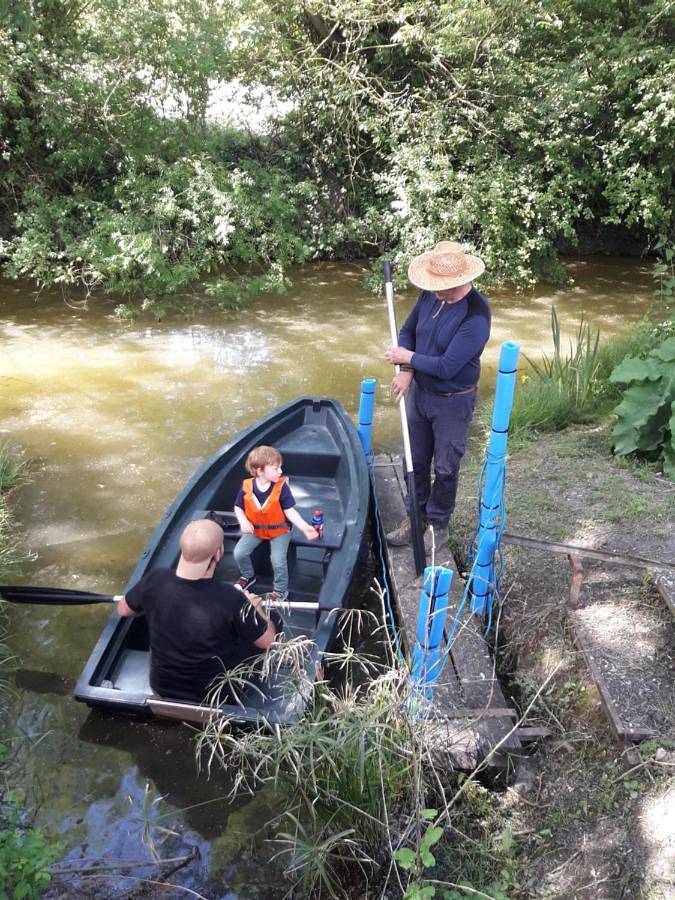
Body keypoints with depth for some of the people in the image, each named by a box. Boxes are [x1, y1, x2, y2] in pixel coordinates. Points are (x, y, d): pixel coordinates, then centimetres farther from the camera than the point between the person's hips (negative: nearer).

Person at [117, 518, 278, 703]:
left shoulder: (154, 580, -23)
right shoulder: (231, 599, -33)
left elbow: (123, 609, 0)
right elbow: (268, 641, -15)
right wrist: (255, 606, 3)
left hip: (161, 687, 3)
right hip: (213, 696, -3)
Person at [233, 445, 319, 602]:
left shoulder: (281, 486, -20)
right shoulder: (247, 487, -15)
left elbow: (290, 511, -16)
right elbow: (238, 508, 0)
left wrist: (304, 527, -29)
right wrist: (243, 522, -21)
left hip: (279, 530, -3)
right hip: (255, 530, 3)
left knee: (278, 560, -20)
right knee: (239, 553, -9)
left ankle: (280, 590, 7)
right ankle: (248, 576, 23)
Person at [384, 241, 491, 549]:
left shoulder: (475, 316, -28)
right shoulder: (430, 295, -8)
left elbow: (446, 367, -29)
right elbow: (408, 330, 7)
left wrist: (408, 358, -15)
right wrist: (406, 370, -9)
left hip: (452, 402, -6)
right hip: (419, 392, 6)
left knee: (445, 469, 11)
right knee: (416, 461, 18)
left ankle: (437, 526, 30)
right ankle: (417, 517, 37)